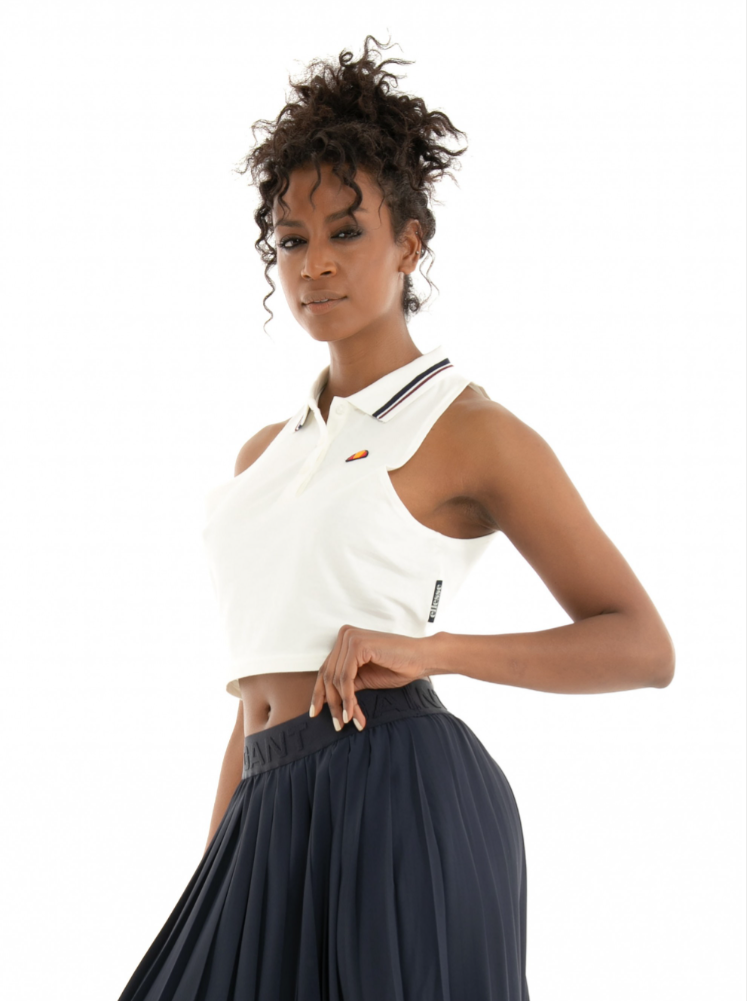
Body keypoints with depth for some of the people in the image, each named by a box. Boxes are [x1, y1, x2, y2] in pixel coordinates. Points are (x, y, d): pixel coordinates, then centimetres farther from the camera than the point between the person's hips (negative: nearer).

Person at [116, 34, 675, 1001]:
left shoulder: (470, 429, 1)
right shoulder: (264, 457, 20)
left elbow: (643, 647, -4)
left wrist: (426, 649, -15)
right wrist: (208, 906, 16)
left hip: (402, 805, -6)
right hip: (276, 829, 6)